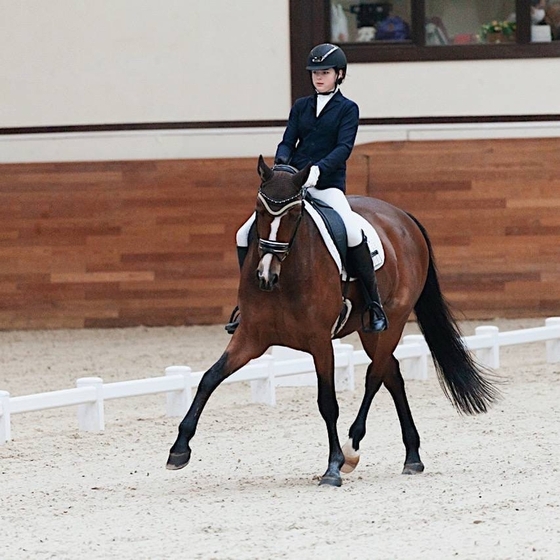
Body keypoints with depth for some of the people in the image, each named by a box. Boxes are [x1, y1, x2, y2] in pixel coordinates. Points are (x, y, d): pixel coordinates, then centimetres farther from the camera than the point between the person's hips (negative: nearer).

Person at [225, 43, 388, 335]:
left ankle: (374, 303, -20)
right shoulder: (301, 107, 15)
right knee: (246, 234, -5)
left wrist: (318, 169, -28)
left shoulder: (348, 109, 3)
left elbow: (344, 148, -10)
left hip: (328, 186, -5)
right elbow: (288, 142, 8)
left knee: (352, 233, -31)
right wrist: (281, 161, -16)